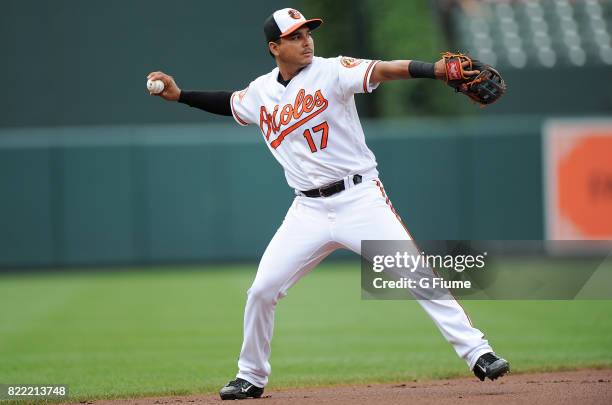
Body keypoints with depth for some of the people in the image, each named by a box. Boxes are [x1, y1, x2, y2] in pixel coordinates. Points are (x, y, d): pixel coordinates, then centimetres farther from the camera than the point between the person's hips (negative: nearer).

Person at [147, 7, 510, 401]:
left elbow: (383, 70, -24)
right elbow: (229, 103, 31)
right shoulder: (260, 93, 7)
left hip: (360, 198, -4)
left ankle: (477, 352, -10)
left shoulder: (331, 71, -8)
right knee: (261, 291, 1)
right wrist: (180, 95, 22)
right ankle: (252, 377, 21)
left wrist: (435, 69, -38)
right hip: (309, 210, 4)